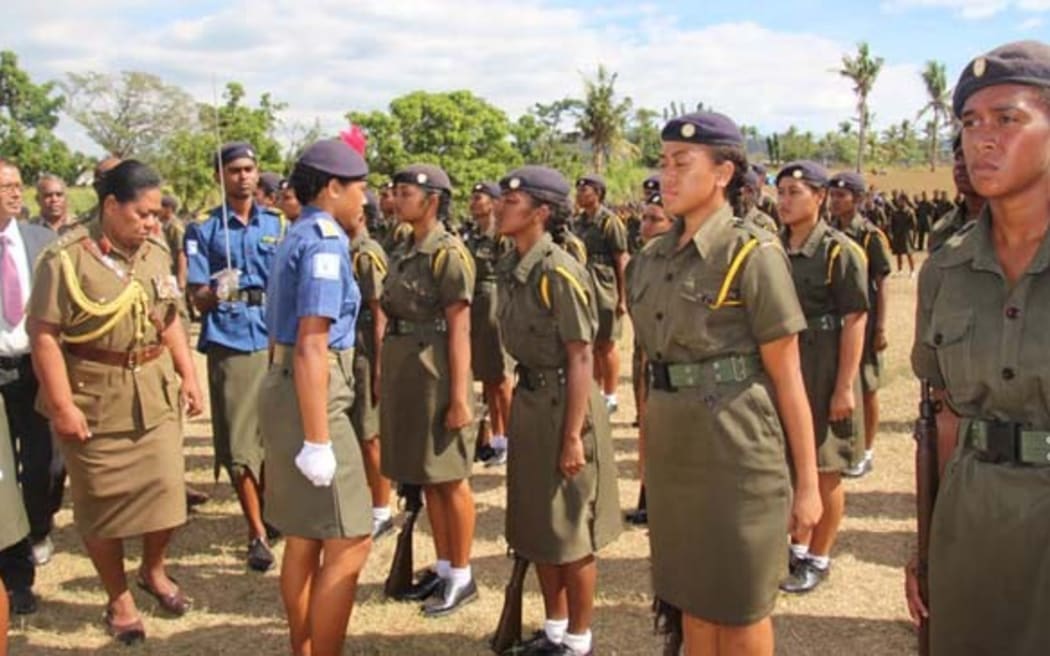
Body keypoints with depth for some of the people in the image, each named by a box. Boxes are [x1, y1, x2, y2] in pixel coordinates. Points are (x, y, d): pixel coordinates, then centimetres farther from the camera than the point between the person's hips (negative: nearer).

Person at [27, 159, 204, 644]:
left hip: (155, 395, 5)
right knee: (102, 503, 8)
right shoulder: (66, 258, -13)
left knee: (165, 491, 8)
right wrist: (62, 406, -17)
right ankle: (118, 599, 26)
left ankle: (154, 571, 35)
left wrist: (188, 377, 10)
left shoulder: (156, 254, 6)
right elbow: (44, 335, -15)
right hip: (94, 402, -5)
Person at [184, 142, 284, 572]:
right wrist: (216, 293, -21)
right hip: (230, 344, -2)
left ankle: (270, 509, 31)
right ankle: (257, 532, 12)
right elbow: (197, 297, 0)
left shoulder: (277, 225, 9)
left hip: (276, 340, 2)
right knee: (239, 442, 1)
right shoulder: (204, 230, 3)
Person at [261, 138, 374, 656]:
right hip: (310, 394, -10)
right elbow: (312, 346, -23)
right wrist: (318, 439, -23)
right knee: (349, 542, -5)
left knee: (304, 539, 17)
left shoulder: (299, 235, 16)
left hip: (285, 386, 10)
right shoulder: (326, 241, -14)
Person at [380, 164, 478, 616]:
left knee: (450, 477, 3)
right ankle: (443, 567, 28)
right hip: (402, 370, 8)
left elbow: (459, 331, -15)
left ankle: (462, 577, 16)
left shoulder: (448, 254, -12)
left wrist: (460, 396, -18)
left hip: (435, 371, -8)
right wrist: (386, 375, 15)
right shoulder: (402, 253, 12)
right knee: (426, 477, 15)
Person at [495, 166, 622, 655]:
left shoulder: (560, 271, -19)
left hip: (563, 401, -8)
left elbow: (580, 359, -19)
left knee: (572, 531, 6)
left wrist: (573, 435, -20)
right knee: (537, 525, 18)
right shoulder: (511, 268, 5)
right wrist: (525, 401, 16)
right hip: (528, 400, 9)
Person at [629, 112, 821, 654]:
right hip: (672, 447, 6)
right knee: (691, 597, 18)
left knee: (740, 608, 8)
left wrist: (807, 482, -11)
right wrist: (648, 445, 17)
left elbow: (787, 377, -11)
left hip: (736, 446, -6)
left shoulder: (752, 254, -12)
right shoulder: (654, 258, 8)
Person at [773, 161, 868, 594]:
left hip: (823, 375, -6)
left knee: (824, 470, 7)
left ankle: (818, 559, 22)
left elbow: (855, 322, -14)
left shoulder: (839, 251, -12)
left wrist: (845, 387, -17)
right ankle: (797, 546, 33)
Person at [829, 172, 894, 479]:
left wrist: (880, 329, -12)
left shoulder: (871, 236, -9)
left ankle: (866, 452, 19)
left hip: (862, 320, -5)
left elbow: (880, 287, -8)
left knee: (866, 389, 7)